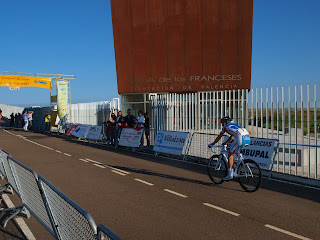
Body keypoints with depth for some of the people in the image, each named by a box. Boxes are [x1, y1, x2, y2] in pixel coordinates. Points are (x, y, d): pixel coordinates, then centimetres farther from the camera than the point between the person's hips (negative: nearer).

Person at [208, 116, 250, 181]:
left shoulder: (226, 126, 16)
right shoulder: (233, 125, 35)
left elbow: (219, 137, 23)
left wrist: (212, 144, 35)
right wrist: (226, 143, 58)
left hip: (241, 138, -7)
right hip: (248, 138, 8)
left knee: (230, 155, 3)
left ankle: (230, 175, 1)